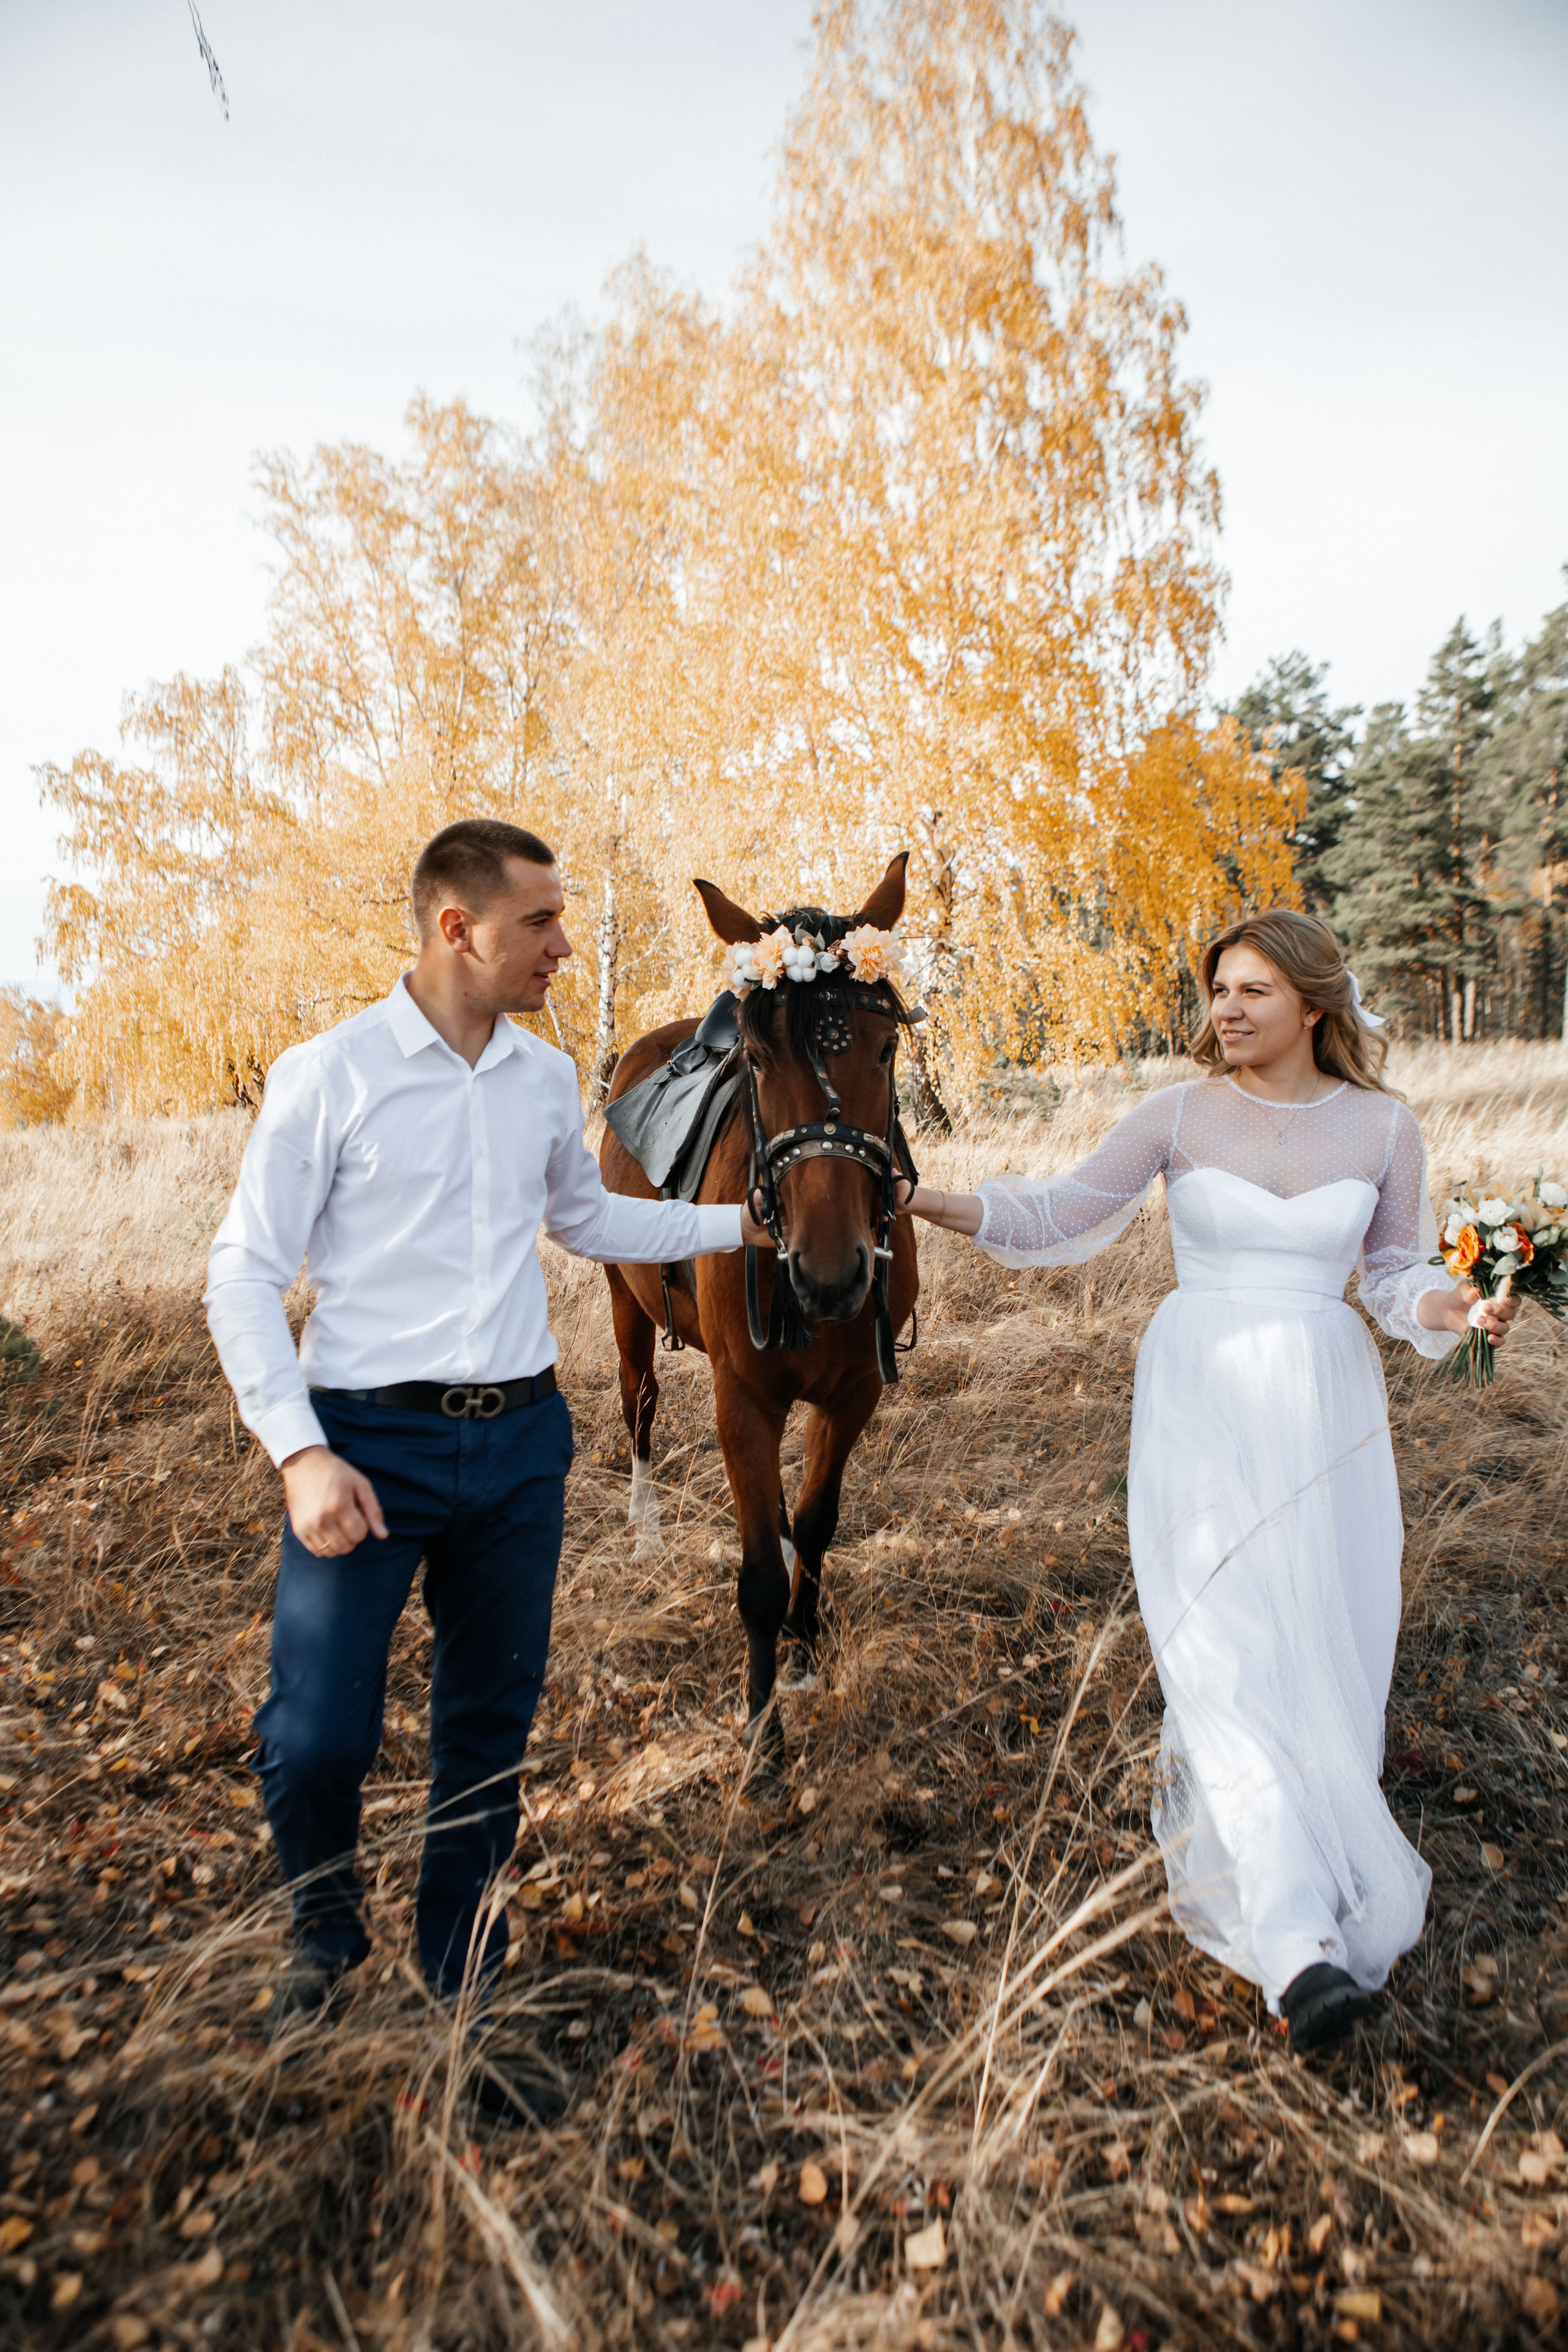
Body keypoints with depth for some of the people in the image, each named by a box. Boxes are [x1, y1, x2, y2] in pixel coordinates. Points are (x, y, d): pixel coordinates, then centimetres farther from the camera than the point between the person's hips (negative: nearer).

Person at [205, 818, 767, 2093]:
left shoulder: (548, 1078, 6)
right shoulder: (328, 1075, -8)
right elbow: (244, 1277, -6)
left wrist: (737, 1224, 21)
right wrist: (302, 1453, -14)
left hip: (521, 1437, 5)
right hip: (373, 1442, -4)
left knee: (492, 1724, 15)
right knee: (317, 1736, -4)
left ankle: (463, 1975, 38)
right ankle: (325, 1930, 32)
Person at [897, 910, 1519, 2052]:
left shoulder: (1384, 1128, 1)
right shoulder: (1179, 1115, -3)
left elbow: (1398, 1279, 7)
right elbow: (1061, 1217, -3)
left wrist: (1459, 1310, -15)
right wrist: (930, 1201, -14)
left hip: (1327, 1410, 2)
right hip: (1201, 1401, -2)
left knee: (1324, 1647, 9)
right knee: (1229, 1646, -9)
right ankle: (1297, 1936, -5)